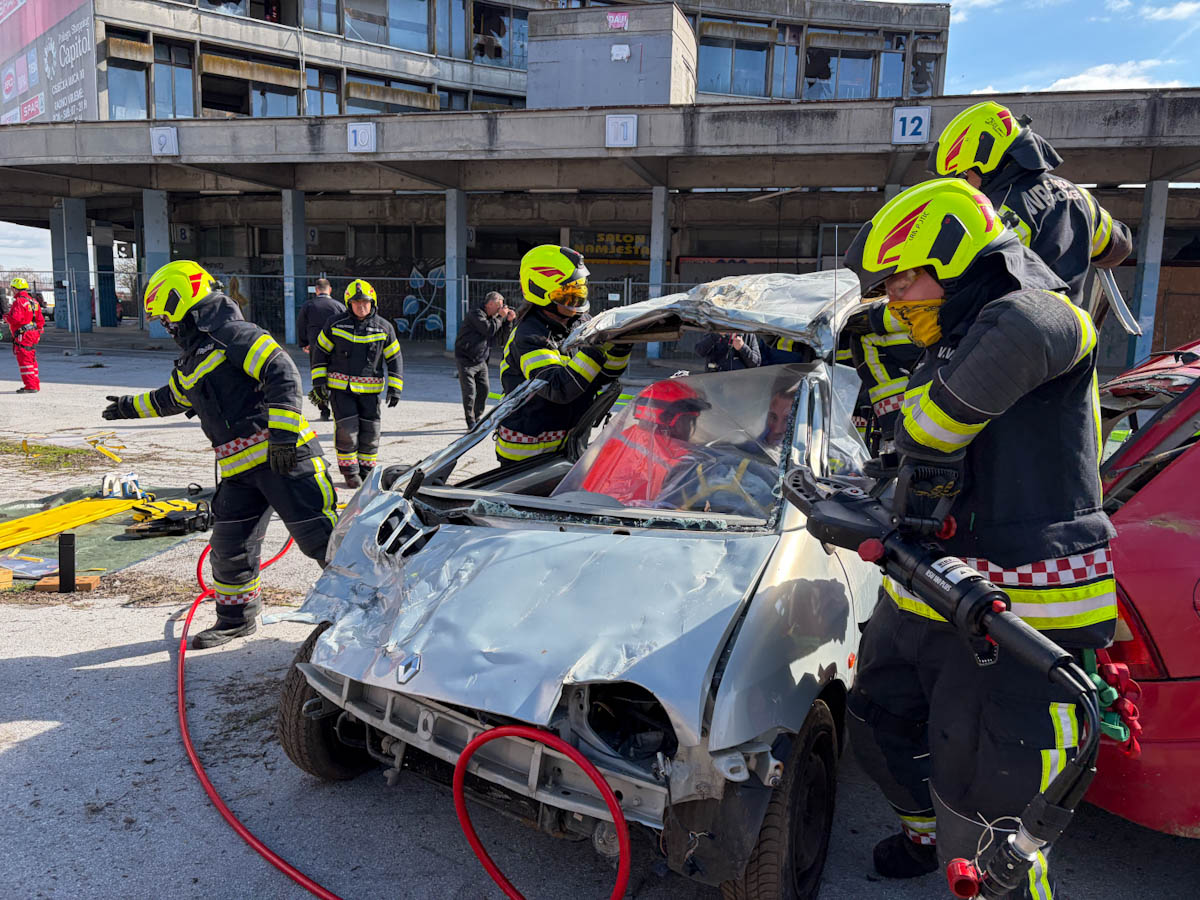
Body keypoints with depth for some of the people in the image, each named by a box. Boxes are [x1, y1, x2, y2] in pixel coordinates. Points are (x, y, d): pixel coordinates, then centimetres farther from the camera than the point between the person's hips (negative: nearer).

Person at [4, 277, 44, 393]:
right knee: (31, 360, 16)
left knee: (24, 360, -7)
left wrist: (6, 316, -4)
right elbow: (41, 320, 15)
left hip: (23, 336, -9)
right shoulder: (33, 301, 15)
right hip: (33, 335, 9)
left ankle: (30, 386, -9)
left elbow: (16, 319, -24)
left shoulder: (19, 302, -13)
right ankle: (35, 384, 21)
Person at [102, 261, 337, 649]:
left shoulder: (235, 334, -8)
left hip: (283, 456, -9)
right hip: (240, 470, 9)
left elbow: (283, 374, -19)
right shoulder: (190, 362, 22)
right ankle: (236, 618, 30)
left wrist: (283, 432, -26)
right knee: (229, 549, 13)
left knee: (318, 534, -9)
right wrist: (130, 406, 57)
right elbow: (171, 398, 43)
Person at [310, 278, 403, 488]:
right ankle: (350, 472, 8)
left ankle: (366, 470, 22)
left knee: (370, 431, 4)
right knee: (346, 429, -7)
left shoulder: (384, 328, 0)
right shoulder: (335, 325, -1)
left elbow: (395, 358, 5)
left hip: (371, 390, 1)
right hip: (340, 387, -1)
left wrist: (395, 388, 0)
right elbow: (320, 352, 7)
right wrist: (319, 380, 0)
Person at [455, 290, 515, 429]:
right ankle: (471, 424, 1)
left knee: (484, 389, 5)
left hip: (481, 361, 8)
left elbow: (503, 338, 9)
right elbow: (489, 330, -26)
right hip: (466, 360, -8)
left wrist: (508, 321, -2)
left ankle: (477, 419, 19)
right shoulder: (476, 313, -14)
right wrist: (500, 317, -16)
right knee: (469, 392, -7)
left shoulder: (493, 317, 11)